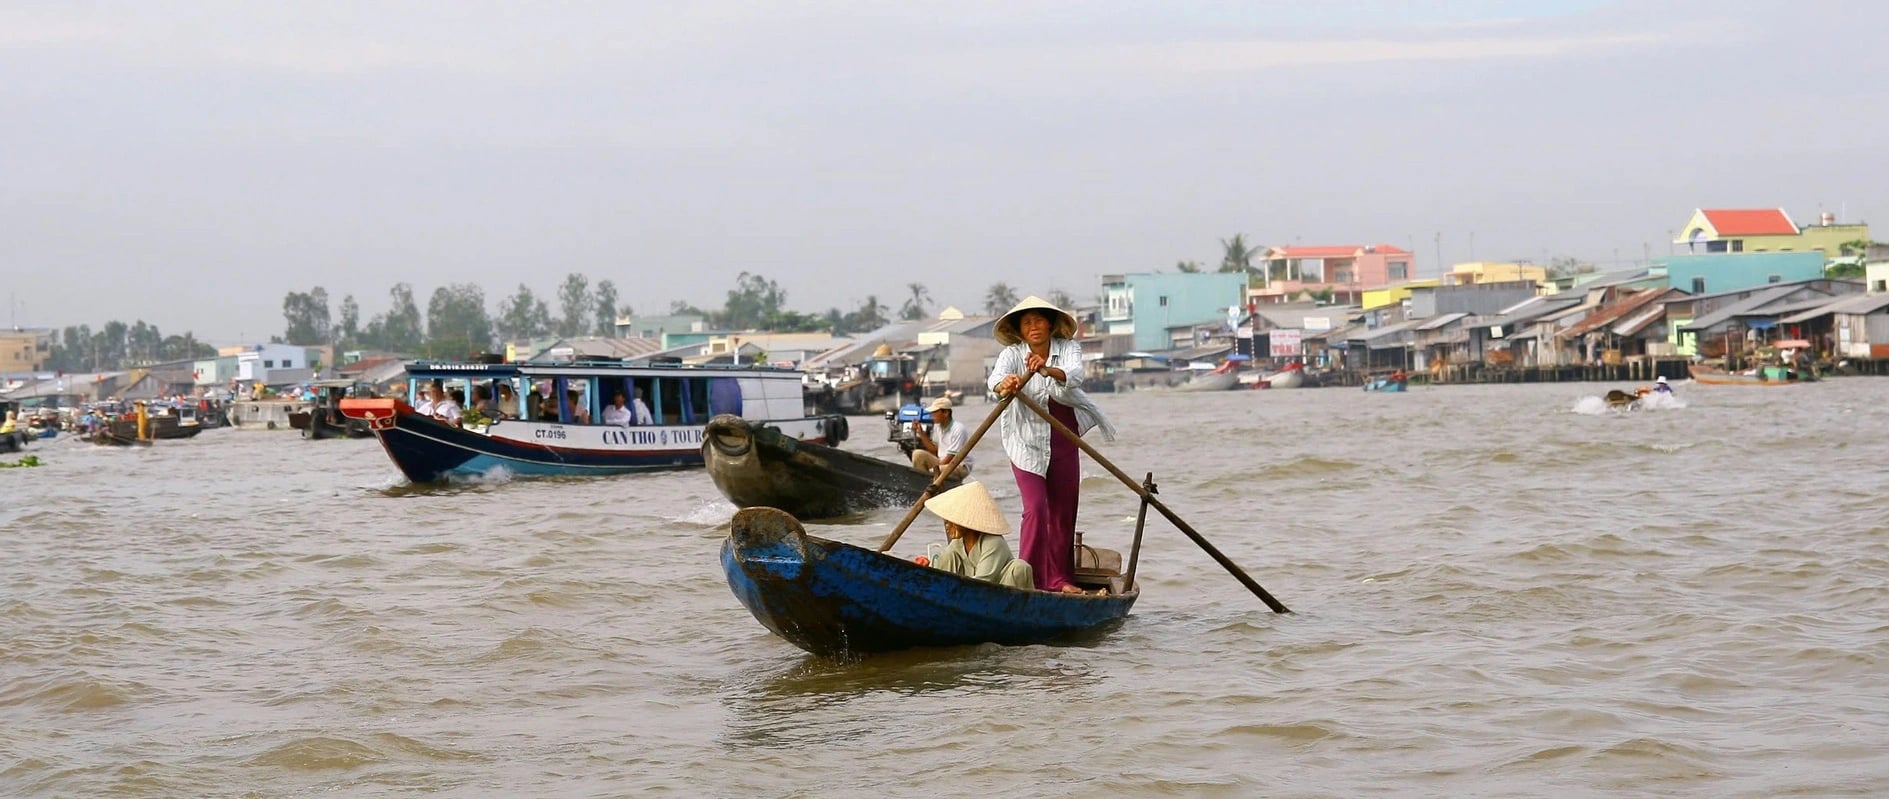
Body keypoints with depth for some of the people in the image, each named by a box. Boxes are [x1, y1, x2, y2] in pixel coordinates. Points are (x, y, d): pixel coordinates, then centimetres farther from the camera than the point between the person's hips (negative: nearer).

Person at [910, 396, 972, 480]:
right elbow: (934, 449, 11)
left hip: (960, 466, -8)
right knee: (918, 454, -8)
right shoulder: (938, 426, 5)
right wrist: (921, 432, 2)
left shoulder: (958, 430, -19)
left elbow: (951, 457, -20)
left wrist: (932, 470, -20)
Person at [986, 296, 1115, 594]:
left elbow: (1074, 376, -26)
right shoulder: (1011, 354, -7)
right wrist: (1004, 385, -54)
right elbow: (996, 377, -29)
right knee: (1036, 509, -16)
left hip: (1065, 441, 3)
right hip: (1028, 443, -3)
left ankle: (1059, 579, 20)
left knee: (1063, 513, 9)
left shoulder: (1068, 349, -4)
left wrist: (1048, 370, -47)